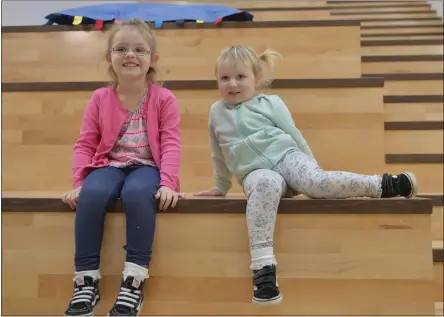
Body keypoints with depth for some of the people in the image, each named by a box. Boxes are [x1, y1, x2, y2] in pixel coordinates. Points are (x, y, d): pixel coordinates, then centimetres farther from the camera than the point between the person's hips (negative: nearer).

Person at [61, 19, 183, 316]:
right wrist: (79, 182, -7)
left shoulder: (164, 98, 1)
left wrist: (167, 183, -20)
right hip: (109, 164, 2)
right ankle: (86, 281, -22)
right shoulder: (100, 98, 8)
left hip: (146, 166, -2)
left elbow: (171, 144, -5)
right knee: (91, 194, -32)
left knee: (137, 192, -38)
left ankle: (134, 280, -29)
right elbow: (85, 144, 7)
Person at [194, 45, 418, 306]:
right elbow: (219, 156, 26)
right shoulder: (217, 112, 15)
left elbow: (295, 136, 12)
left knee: (317, 183, -34)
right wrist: (220, 187, 31)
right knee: (266, 184, -38)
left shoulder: (270, 102, 7)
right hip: (255, 172, 1)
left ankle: (387, 185, -17)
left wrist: (314, 167, 15)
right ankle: (263, 266, -45)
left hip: (287, 157, 0)